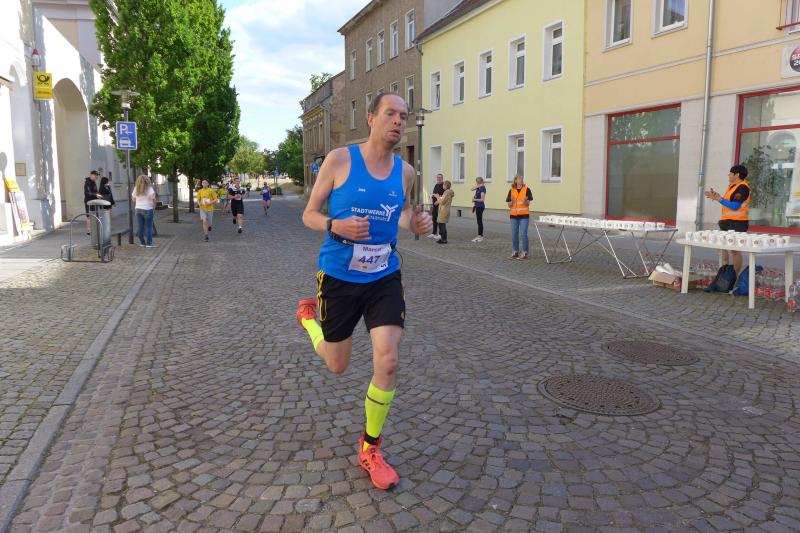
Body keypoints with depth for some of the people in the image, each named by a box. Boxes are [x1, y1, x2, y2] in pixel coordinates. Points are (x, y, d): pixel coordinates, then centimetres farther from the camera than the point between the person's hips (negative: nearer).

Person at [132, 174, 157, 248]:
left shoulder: (136, 189, 6)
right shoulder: (149, 188, -8)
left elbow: (133, 199, 12)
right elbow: (153, 197, -21)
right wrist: (154, 205, -7)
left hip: (138, 209, 5)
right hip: (147, 209, -5)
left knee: (140, 227, 9)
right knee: (148, 227, -1)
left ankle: (142, 242, 14)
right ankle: (149, 243, -2)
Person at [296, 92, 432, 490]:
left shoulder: (405, 171, 2)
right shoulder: (339, 160, -9)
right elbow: (309, 214, -3)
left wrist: (416, 224, -4)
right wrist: (335, 226, -26)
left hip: (384, 279, 3)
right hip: (338, 278, -2)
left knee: (388, 363, -10)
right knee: (338, 365, 14)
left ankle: (370, 450, 14)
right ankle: (307, 314, 49)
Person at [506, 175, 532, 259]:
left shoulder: (526, 189, -2)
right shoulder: (511, 191, 4)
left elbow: (528, 204, -3)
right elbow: (509, 205, 4)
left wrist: (526, 201, -24)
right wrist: (512, 201, -17)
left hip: (524, 215, -3)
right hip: (514, 215, 3)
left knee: (523, 234, -5)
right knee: (514, 234, 7)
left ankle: (525, 252, 4)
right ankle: (515, 252, 19)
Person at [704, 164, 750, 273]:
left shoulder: (743, 187, -13)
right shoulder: (732, 185, 16)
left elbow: (735, 206, -19)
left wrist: (720, 199, -22)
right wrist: (716, 197, 6)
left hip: (737, 223, -10)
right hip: (727, 221, 10)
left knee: (735, 250, -6)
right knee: (723, 247, 14)